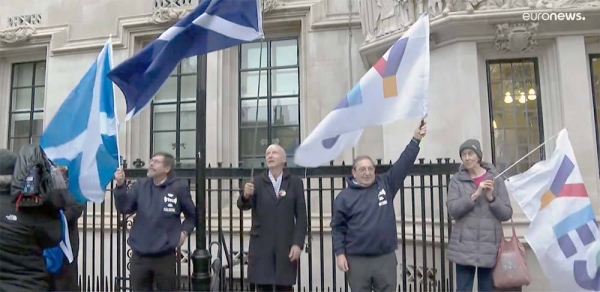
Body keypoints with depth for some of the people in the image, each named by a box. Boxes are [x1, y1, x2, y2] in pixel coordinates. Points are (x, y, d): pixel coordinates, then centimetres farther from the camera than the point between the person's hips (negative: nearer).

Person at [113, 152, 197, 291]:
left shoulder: (179, 188, -5)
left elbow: (192, 215, 6)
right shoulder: (140, 185, 4)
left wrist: (184, 231, -7)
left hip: (165, 255, -3)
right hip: (139, 255, 3)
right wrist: (120, 186, -18)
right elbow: (124, 208, -7)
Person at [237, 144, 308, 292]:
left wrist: (298, 243, -9)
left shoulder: (295, 182, 1)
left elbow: (301, 216, -1)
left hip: (286, 246, 0)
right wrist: (246, 195, -32)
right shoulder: (258, 182, 3)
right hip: (261, 246, 0)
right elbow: (243, 206, -10)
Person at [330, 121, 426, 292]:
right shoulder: (344, 196, -2)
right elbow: (338, 228, -1)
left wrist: (416, 140, -8)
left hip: (386, 258, 2)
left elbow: (404, 163, -2)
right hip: (357, 260, -2)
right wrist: (340, 253, -7)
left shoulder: (385, 184, 3)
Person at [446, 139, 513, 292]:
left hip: (490, 247, 1)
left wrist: (491, 198, -14)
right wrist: (475, 195, -19)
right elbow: (453, 210, -10)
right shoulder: (457, 180, 3)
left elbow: (507, 214, 2)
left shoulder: (495, 179, 4)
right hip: (464, 247, -1)